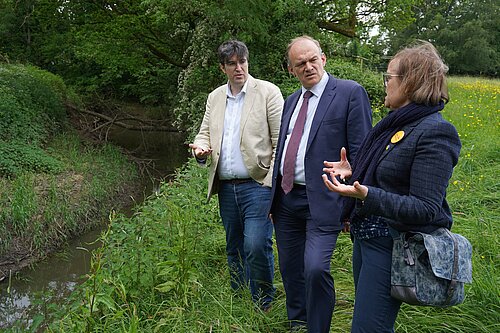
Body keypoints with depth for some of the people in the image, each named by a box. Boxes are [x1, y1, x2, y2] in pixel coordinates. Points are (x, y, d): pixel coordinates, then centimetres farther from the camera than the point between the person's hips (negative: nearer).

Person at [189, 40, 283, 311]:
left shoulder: (268, 92, -2)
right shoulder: (215, 97, 14)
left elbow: (281, 140, -5)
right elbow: (205, 133, 18)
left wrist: (273, 182, -11)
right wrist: (201, 149, -6)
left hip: (257, 184, -5)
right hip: (226, 187, 6)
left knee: (256, 246, -14)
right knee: (234, 249, 13)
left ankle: (262, 305, 6)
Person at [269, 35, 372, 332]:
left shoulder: (350, 93, -6)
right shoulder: (292, 100, 15)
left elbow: (360, 152, -9)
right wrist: (275, 196, 17)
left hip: (322, 201, -6)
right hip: (286, 199, 7)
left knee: (315, 269, -17)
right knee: (290, 271, 15)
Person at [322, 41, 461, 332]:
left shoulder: (434, 132, -18)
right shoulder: (398, 123, 9)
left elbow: (425, 210, -23)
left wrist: (365, 195, -31)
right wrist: (353, 173, 8)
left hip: (394, 247, -9)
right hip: (367, 236, 9)